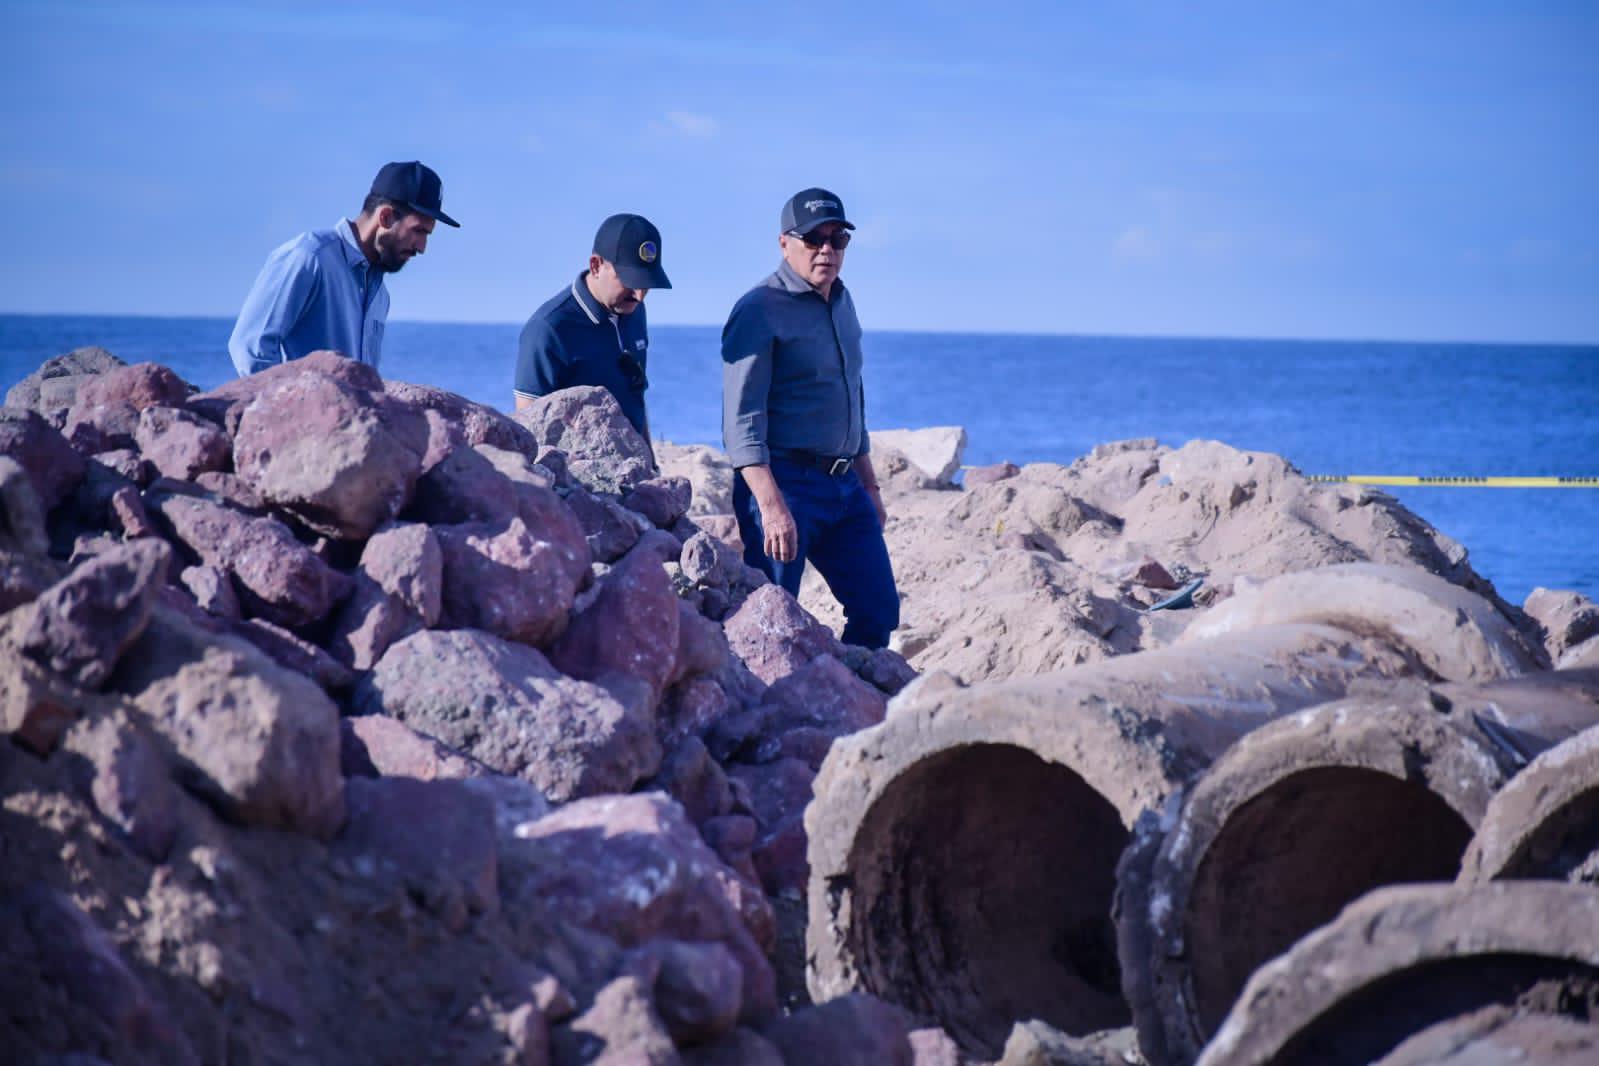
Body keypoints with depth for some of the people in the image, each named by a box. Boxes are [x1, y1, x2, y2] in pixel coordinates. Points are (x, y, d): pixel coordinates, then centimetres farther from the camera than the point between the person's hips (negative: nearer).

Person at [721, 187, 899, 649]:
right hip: (783, 484, -8)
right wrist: (772, 506, -26)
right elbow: (741, 420, -17)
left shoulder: (842, 303, 15)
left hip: (844, 486, 8)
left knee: (879, 610, 8)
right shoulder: (760, 311, -11)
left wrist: (869, 487, 24)